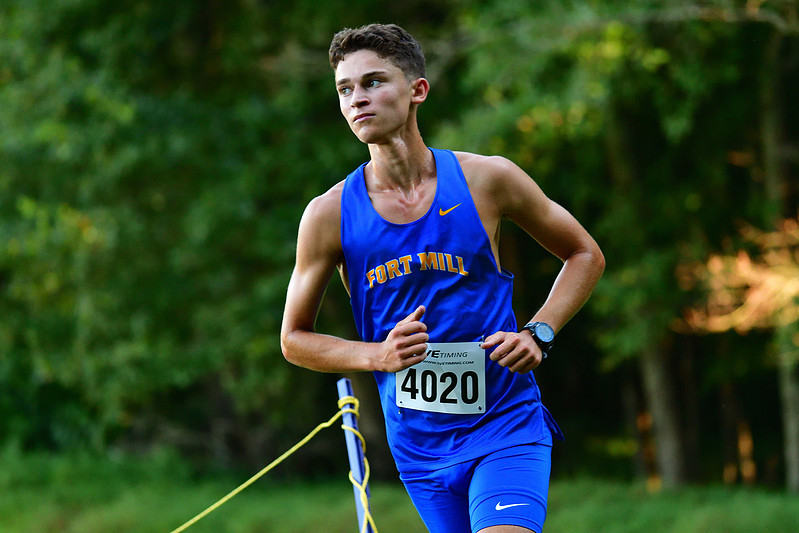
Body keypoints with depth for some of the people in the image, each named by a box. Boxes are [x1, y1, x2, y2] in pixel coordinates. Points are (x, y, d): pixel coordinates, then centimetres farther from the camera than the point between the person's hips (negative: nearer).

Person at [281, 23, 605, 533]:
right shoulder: (330, 214, -4)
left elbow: (586, 255, 9)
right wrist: (379, 355, -12)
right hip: (418, 445, 2)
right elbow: (295, 338, 6)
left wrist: (539, 334, -7)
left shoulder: (487, 178, -5)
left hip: (506, 422, -2)